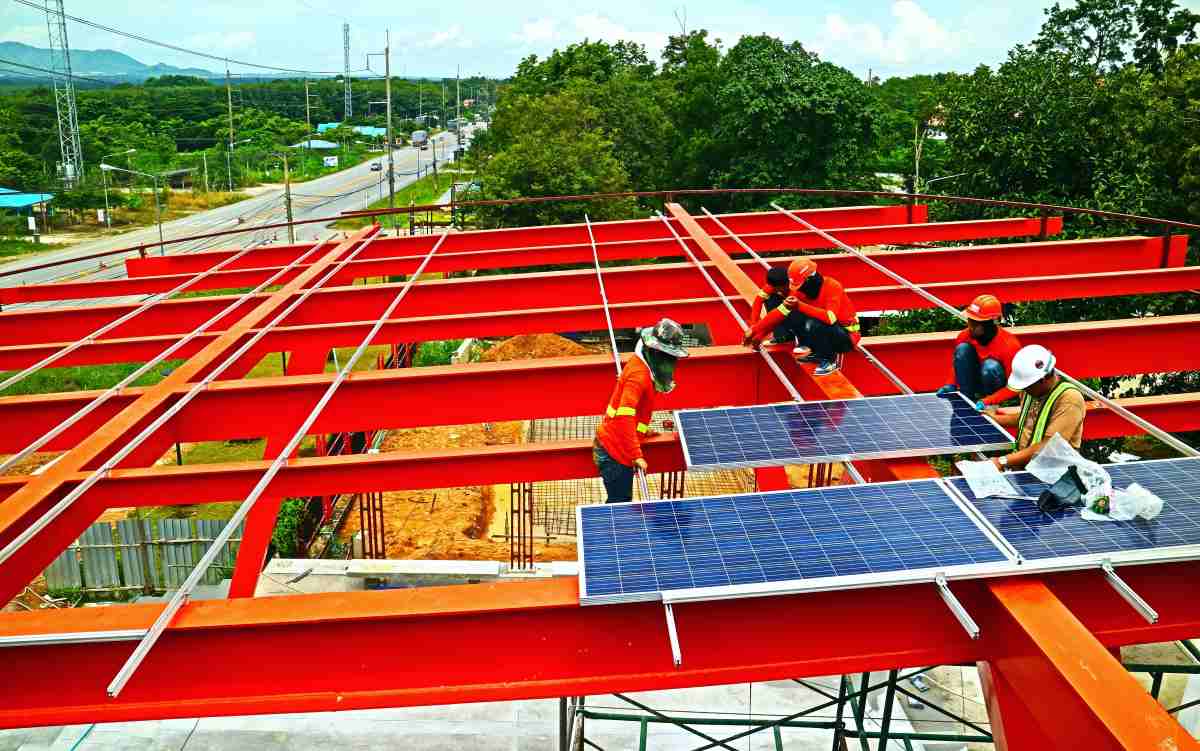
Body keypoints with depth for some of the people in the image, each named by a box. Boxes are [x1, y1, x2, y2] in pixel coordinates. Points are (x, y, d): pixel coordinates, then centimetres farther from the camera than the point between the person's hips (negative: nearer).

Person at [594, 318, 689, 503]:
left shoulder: (639, 363, 5)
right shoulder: (639, 374, -24)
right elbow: (624, 416, -32)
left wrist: (641, 430, 26)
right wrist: (637, 455, -33)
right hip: (614, 452, -9)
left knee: (622, 502, 16)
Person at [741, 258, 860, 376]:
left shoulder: (832, 286, -24)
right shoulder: (800, 290, -6)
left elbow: (830, 318, -39)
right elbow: (779, 313, -5)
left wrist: (800, 305, -41)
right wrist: (755, 330, -11)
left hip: (847, 336, -6)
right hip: (823, 329, 7)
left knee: (812, 324, -34)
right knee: (792, 315, -15)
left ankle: (830, 360, -11)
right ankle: (814, 352, 2)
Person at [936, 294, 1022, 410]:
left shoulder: (1009, 344, -25)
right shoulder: (965, 336, -12)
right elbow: (958, 366, 8)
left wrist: (986, 401, -35)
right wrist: (951, 385, -10)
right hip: (977, 384, 4)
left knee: (990, 366, -35)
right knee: (963, 349, -20)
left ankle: (990, 406, -9)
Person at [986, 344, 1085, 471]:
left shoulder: (1069, 399, -17)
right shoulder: (1033, 388, 7)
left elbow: (1048, 447, -23)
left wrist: (1004, 461, -25)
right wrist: (995, 419, 27)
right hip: (1020, 462, 7)